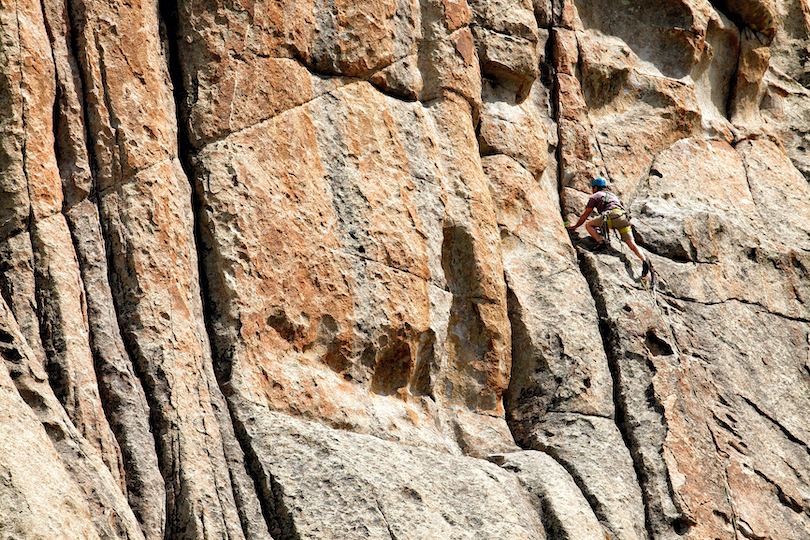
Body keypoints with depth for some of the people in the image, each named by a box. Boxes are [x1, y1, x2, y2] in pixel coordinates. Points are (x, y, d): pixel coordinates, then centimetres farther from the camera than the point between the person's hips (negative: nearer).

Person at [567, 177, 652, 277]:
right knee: (631, 244, -4)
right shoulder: (613, 195, 40)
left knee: (589, 225, 13)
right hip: (624, 216, 5)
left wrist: (575, 226, 38)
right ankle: (644, 260, -28)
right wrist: (608, 228, 66)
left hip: (611, 216, -5)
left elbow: (585, 215, 23)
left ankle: (600, 241, -12)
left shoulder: (595, 196, 21)